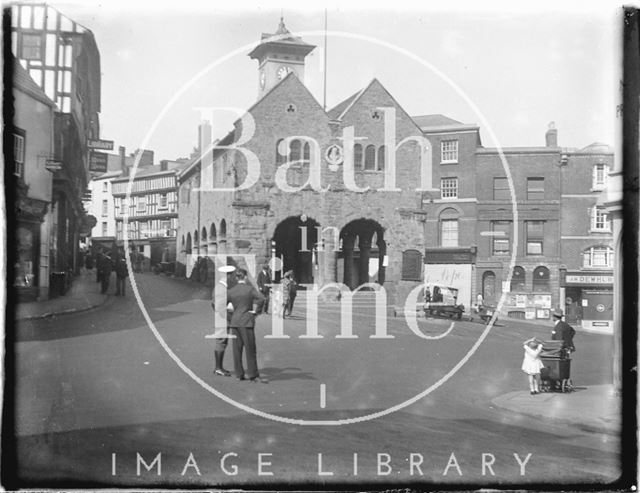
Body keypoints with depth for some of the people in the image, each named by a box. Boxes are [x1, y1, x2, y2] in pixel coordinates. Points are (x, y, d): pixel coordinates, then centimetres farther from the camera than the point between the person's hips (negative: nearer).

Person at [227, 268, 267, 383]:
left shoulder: (231, 291, 5)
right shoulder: (250, 288, -6)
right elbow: (261, 299, -18)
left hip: (234, 322, 5)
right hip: (246, 322, -5)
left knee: (237, 349, 9)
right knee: (250, 349, -1)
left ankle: (239, 374, 13)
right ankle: (253, 376, -1)